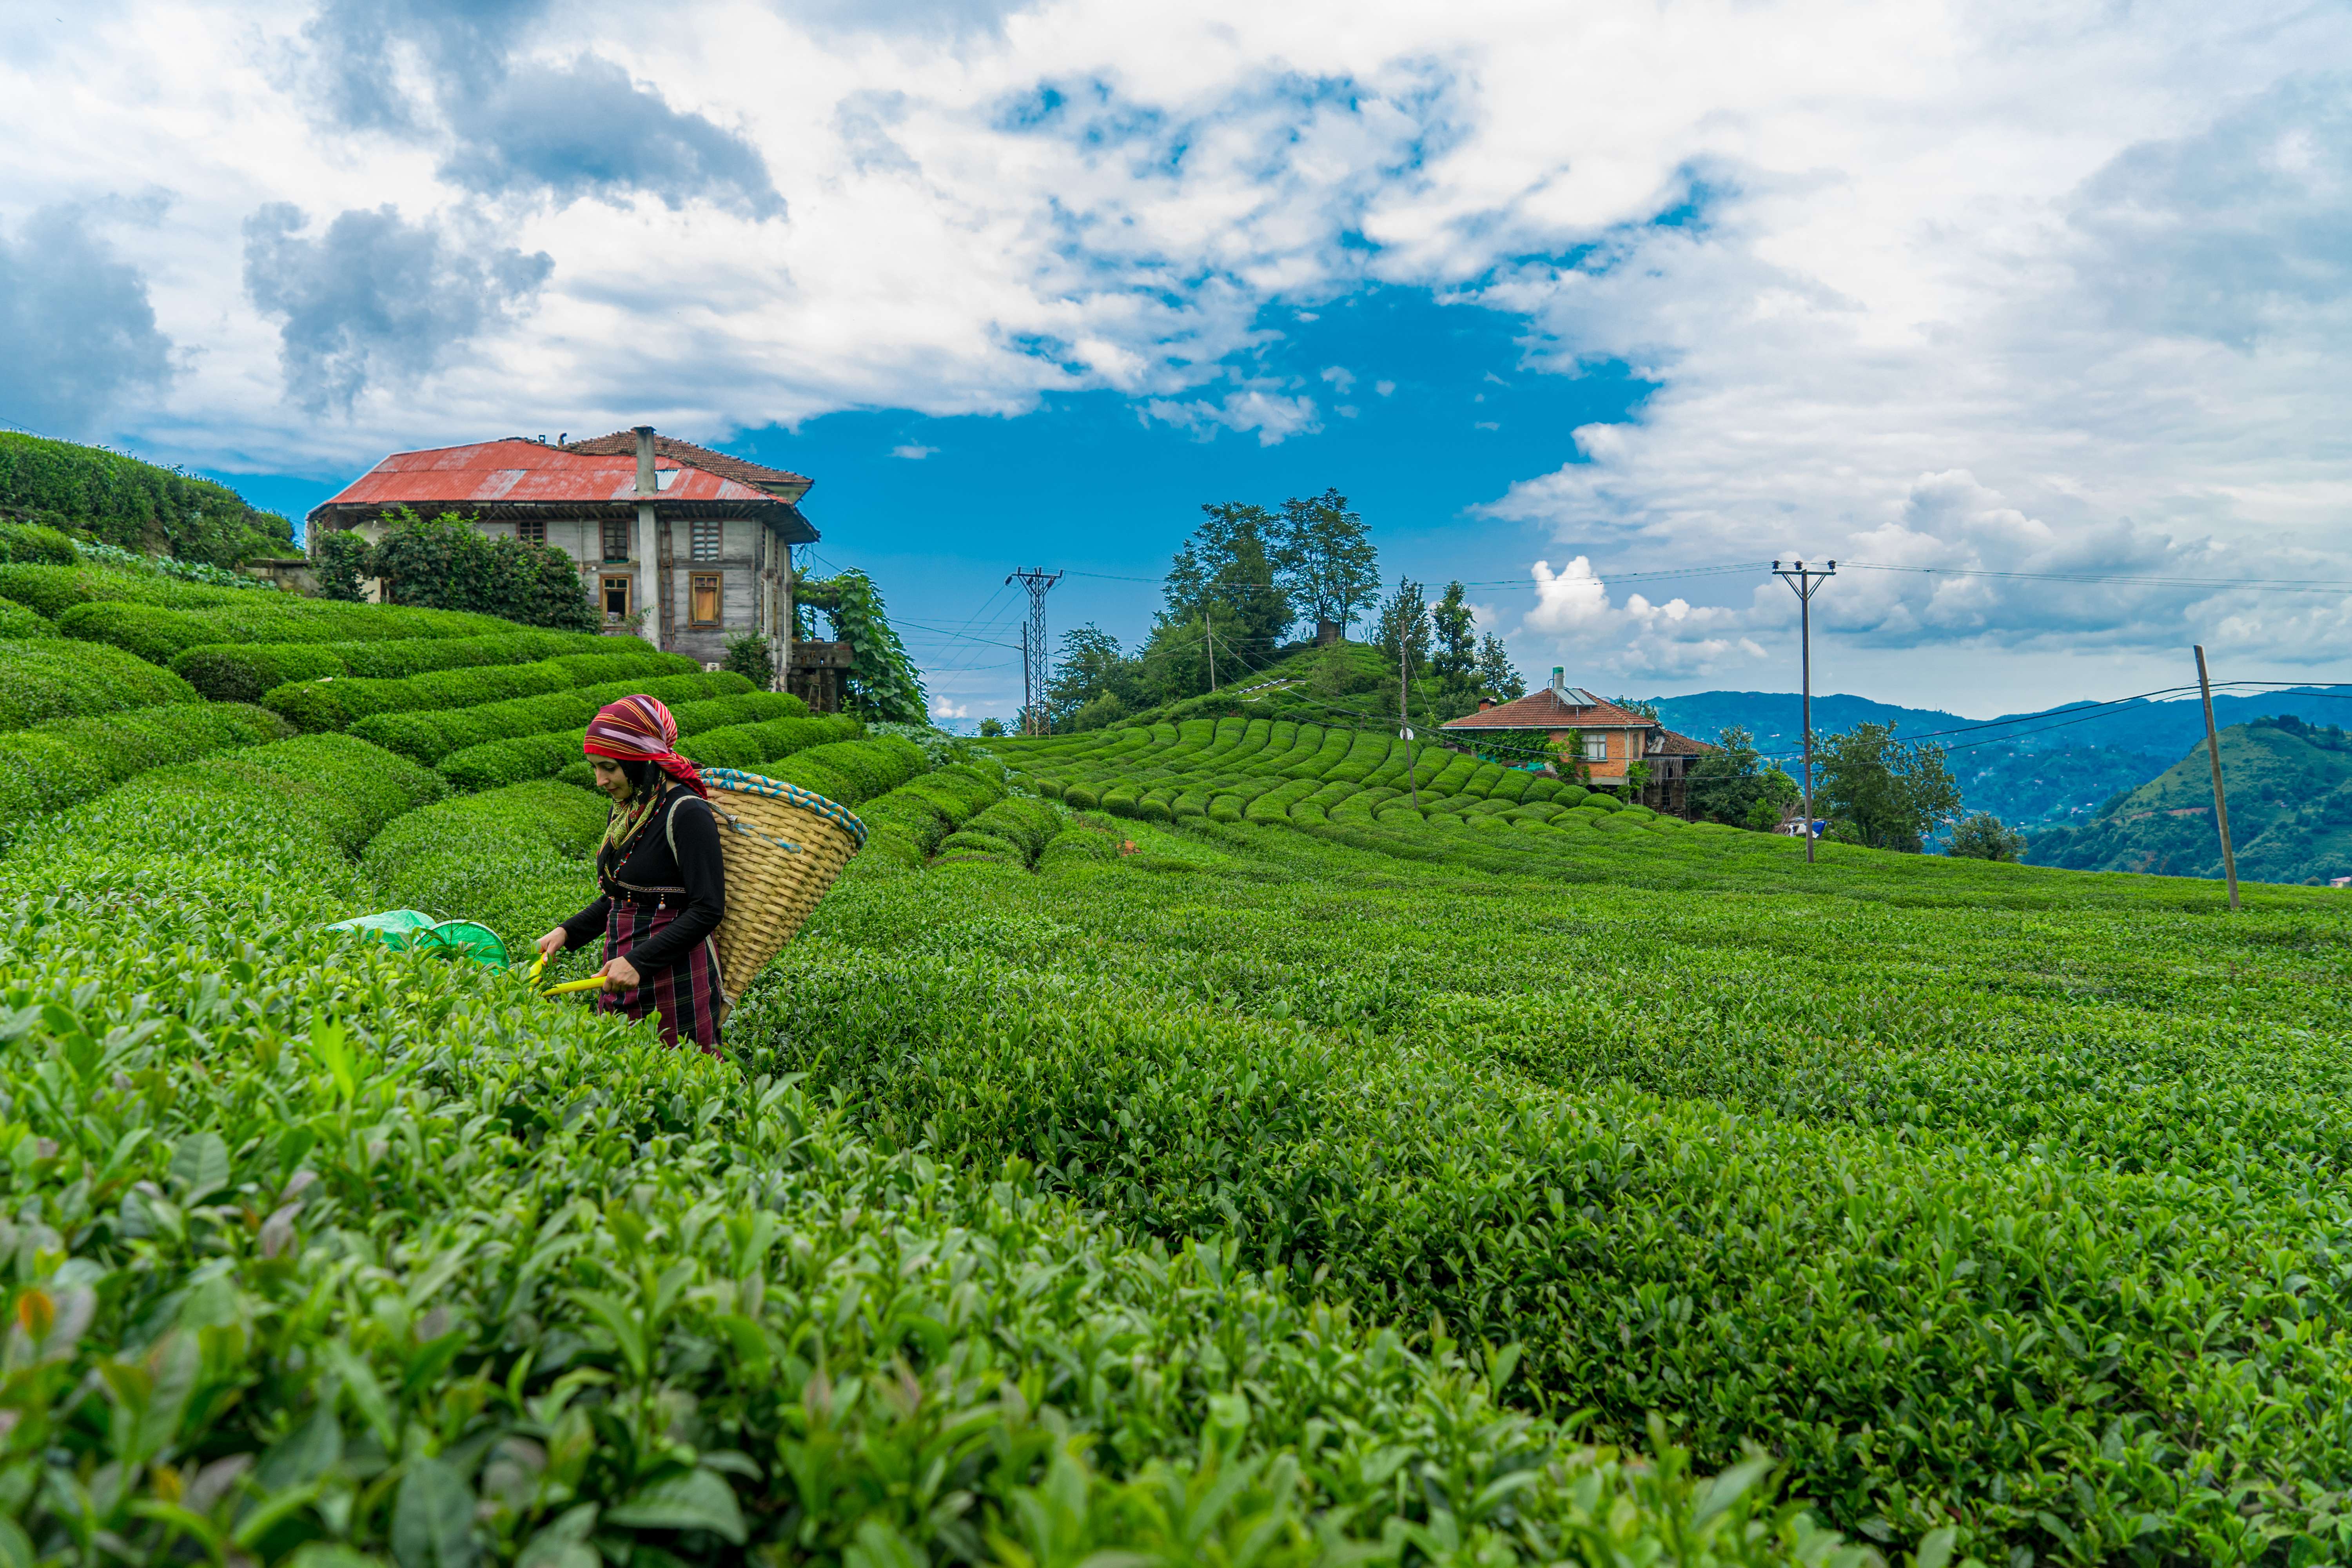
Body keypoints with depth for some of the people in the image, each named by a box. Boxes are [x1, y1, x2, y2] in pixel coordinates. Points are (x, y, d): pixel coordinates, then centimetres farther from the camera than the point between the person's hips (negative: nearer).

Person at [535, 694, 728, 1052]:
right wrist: (567, 932, 8)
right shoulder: (626, 808, 10)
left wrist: (639, 961, -23)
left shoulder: (687, 814, -16)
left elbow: (707, 911, -19)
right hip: (623, 972, 8)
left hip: (676, 976, -8)